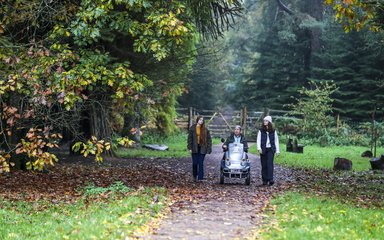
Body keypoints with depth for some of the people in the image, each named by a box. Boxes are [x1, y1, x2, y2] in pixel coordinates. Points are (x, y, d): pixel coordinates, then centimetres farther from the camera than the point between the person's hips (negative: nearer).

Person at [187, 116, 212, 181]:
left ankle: (200, 178, 4)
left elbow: (209, 139, 4)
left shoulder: (205, 129, 3)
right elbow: (190, 138, 0)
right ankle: (195, 176, 25)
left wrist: (209, 148, -4)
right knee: (195, 163, 3)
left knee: (201, 163, 0)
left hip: (202, 148, 0)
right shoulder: (192, 128, 0)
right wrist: (190, 148, -6)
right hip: (195, 148, 0)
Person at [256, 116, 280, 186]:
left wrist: (277, 150, 7)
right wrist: (259, 148, -12)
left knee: (270, 163, -15)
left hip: (270, 149, -1)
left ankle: (270, 179, -22)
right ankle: (264, 180, 6)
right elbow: (258, 140, 3)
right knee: (264, 165, 1)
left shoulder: (273, 131, 8)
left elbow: (276, 141, 11)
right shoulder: (261, 131, 8)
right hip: (263, 150, 1)